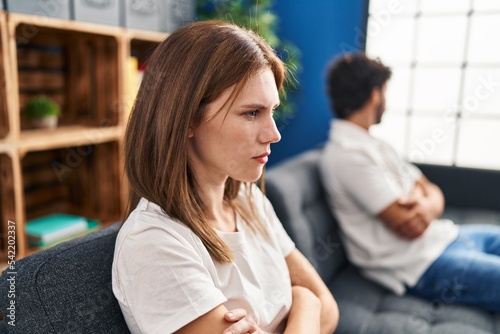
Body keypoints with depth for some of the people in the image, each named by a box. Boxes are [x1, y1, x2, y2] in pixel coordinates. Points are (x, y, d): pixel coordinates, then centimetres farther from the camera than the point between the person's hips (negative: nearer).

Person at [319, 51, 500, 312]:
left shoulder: (373, 145, 12)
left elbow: (433, 193, 9)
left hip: (445, 236, 10)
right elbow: (407, 226, -23)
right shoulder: (347, 155, -21)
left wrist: (428, 207, -15)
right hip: (420, 264, -10)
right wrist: (420, 194, -2)